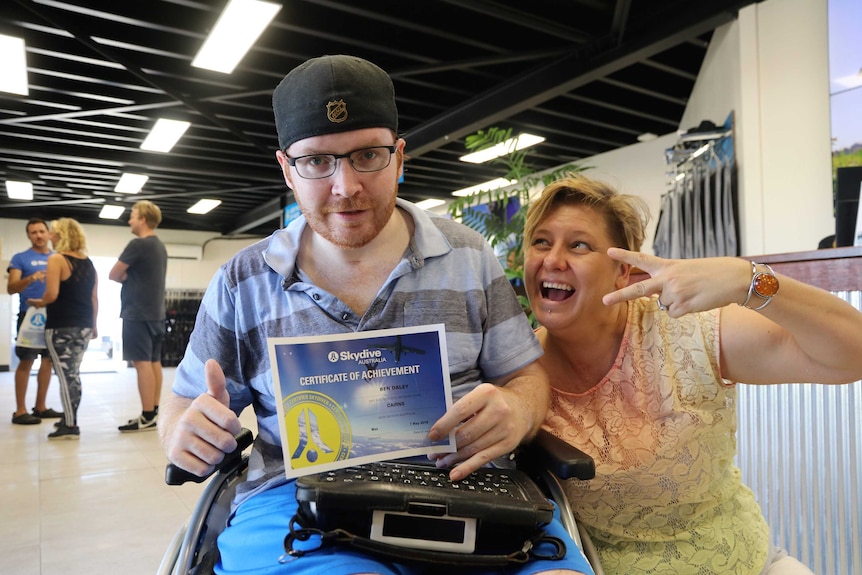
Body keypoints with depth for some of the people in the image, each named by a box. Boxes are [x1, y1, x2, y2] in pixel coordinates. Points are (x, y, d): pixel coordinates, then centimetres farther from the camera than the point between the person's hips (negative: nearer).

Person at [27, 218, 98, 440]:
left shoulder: (56, 259, -9)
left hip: (61, 326, -7)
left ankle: (70, 426, 2)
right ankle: (69, 419, 24)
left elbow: (52, 295, -18)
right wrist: (93, 325, 17)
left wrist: (38, 302, 2)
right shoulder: (89, 263, 10)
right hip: (84, 326, 7)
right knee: (73, 374, 15)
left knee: (65, 375, -2)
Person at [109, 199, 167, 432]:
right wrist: (131, 278, 6)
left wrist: (126, 277, 9)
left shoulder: (138, 244, -12)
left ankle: (147, 417, -6)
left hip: (138, 313, -9)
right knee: (154, 362, 9)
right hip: (156, 312, 9)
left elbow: (113, 275, -8)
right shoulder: (160, 246, 15)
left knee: (142, 363, -7)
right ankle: (153, 413, 14)